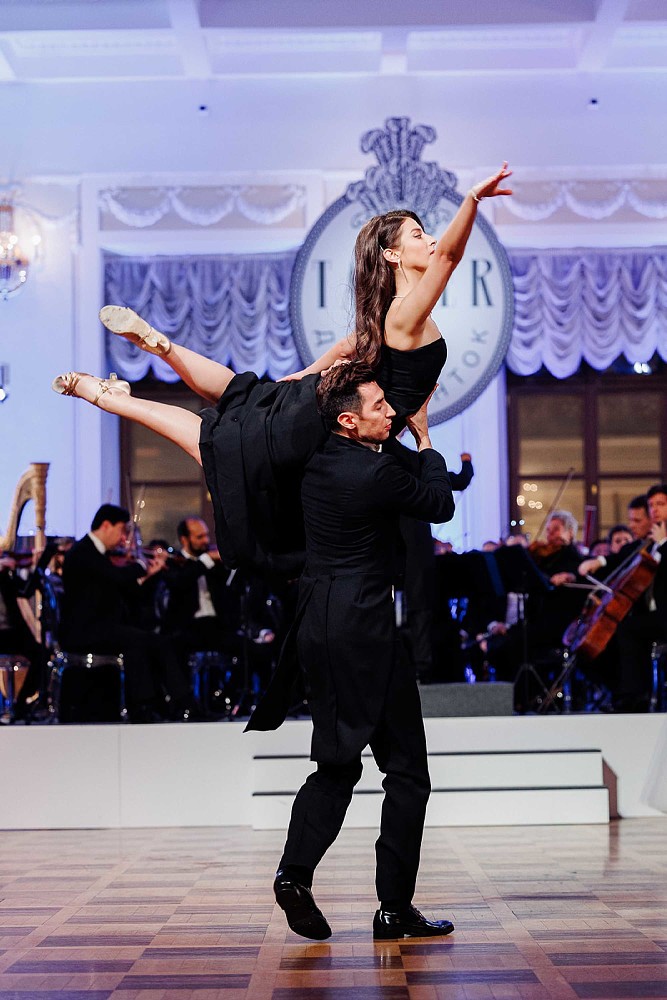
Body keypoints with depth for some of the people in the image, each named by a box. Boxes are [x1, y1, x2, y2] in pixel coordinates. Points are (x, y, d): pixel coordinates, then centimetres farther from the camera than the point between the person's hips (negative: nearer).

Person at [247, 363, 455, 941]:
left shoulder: (317, 459, 7)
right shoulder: (378, 471, -15)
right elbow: (441, 506, 0)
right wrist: (425, 440, 11)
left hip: (316, 624, 8)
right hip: (366, 629, -8)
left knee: (338, 763, 17)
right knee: (407, 768, 3)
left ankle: (296, 871, 1)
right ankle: (395, 909, 6)